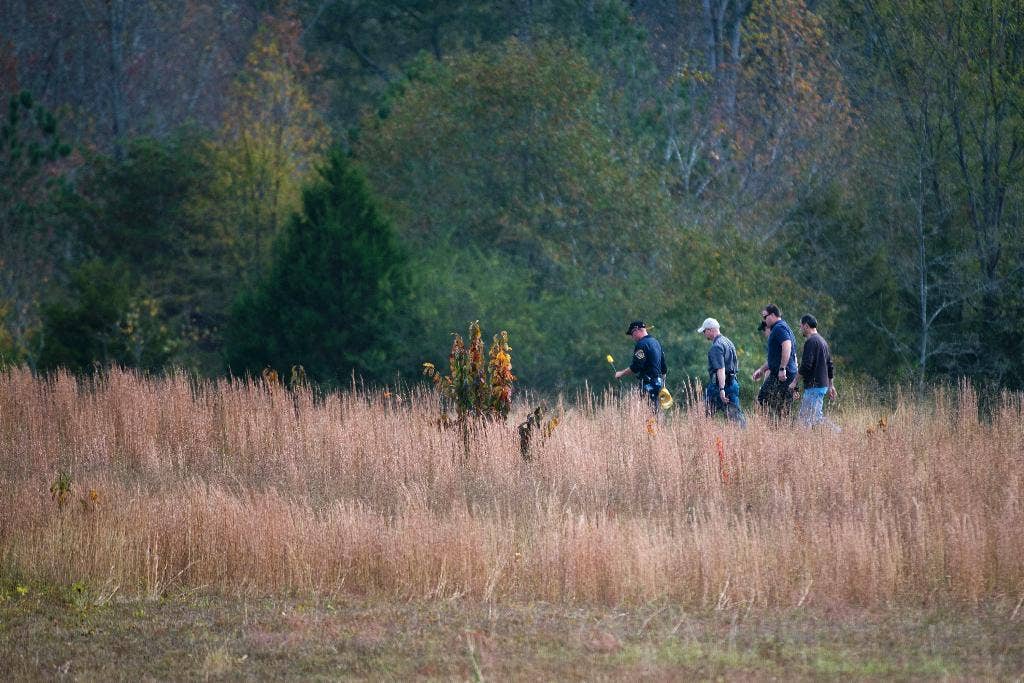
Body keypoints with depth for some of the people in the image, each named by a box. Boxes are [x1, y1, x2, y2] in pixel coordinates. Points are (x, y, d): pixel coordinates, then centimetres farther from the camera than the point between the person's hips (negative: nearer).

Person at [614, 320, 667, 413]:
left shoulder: (641, 344, -11)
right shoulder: (656, 342, 18)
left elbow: (635, 368, -17)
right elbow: (664, 368, 22)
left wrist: (621, 374, -3)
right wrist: (663, 385, 27)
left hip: (648, 384, -9)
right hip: (658, 381, 9)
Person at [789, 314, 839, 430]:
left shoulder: (811, 342, -12)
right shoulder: (823, 341, 18)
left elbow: (806, 365, -19)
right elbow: (830, 366, 20)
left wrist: (795, 381, -12)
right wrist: (831, 386, 23)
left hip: (814, 386, -10)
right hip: (822, 385, 10)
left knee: (815, 417, -11)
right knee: (802, 416, 11)